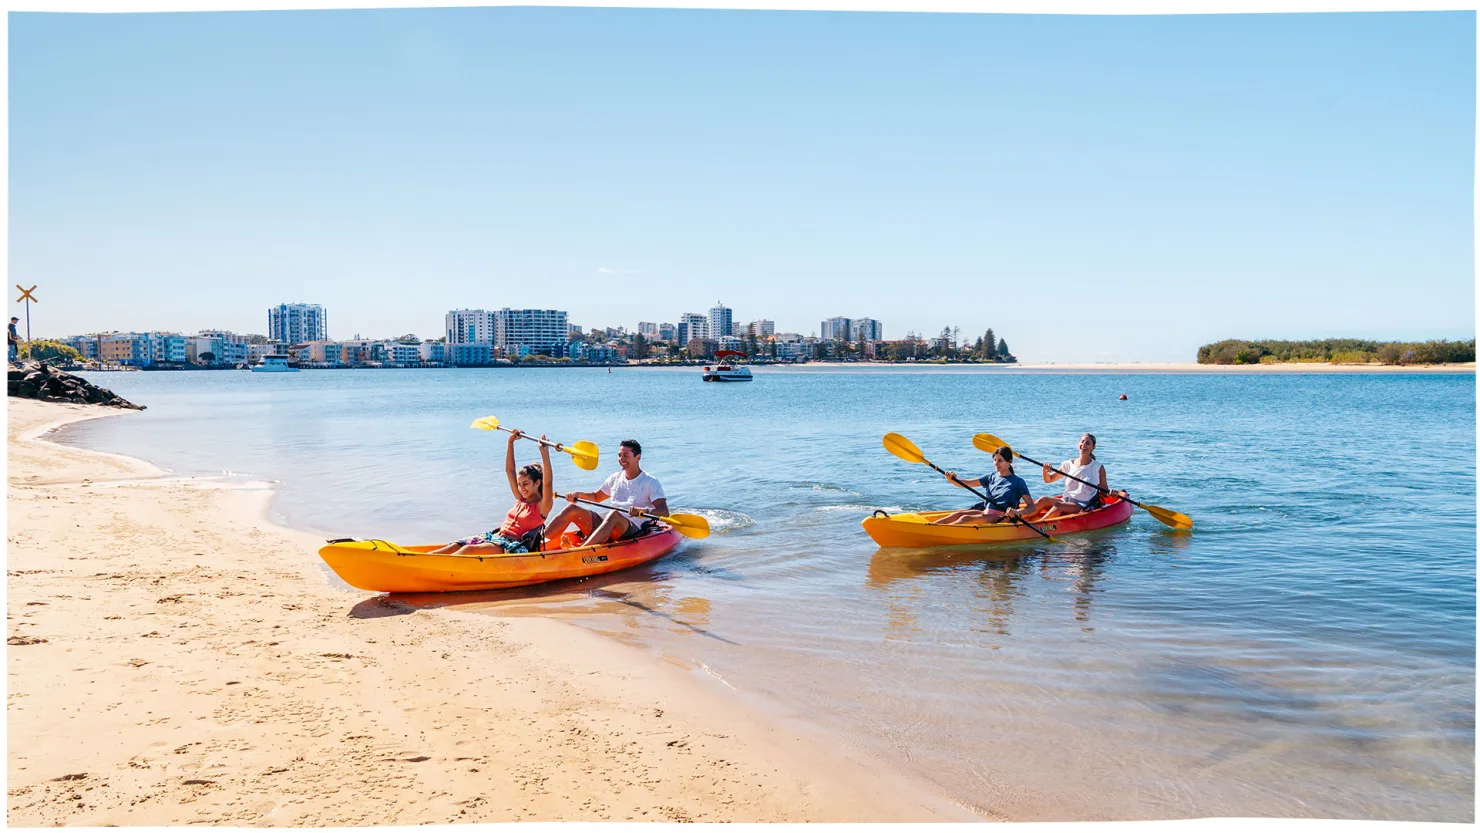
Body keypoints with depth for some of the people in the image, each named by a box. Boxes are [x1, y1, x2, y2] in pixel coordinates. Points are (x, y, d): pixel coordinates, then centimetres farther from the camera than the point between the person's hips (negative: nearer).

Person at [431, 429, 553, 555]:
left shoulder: (541, 507, 0)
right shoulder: (520, 500, 22)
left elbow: (547, 483, -19)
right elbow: (509, 470, 25)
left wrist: (545, 453, -28)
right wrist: (510, 442, 22)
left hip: (512, 547, -8)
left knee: (469, 549, -31)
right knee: (454, 547, -14)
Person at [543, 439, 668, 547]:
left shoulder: (650, 482, -2)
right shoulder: (615, 479, 17)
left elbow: (664, 511, -15)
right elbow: (596, 497, 33)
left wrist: (646, 511, -36)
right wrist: (579, 494, 13)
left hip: (633, 531, -7)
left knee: (614, 514, -38)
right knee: (572, 509, -6)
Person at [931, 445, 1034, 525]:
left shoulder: (1018, 482, -1)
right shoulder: (991, 477, 15)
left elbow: (1032, 507, -5)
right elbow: (966, 484, 7)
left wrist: (1016, 512, -25)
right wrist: (952, 479, -13)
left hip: (1001, 517, -6)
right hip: (985, 512, 6)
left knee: (966, 518, -28)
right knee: (958, 513, -21)